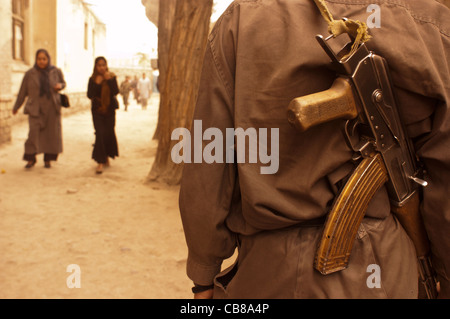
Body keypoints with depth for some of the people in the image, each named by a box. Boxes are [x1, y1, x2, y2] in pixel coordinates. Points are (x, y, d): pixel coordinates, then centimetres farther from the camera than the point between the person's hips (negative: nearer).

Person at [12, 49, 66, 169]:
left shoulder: (56, 72, 1)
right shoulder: (30, 74, -1)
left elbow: (63, 83, 18)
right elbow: (22, 92, 7)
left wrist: (60, 86, -7)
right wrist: (16, 107, 13)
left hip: (52, 108, 2)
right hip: (36, 108, -2)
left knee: (52, 133, 2)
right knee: (34, 131, -15)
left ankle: (48, 159, 18)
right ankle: (31, 158, 0)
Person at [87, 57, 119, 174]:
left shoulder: (112, 77, -1)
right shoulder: (93, 79, -2)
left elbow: (116, 92, -13)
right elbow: (89, 95, -10)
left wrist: (109, 80, -21)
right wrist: (97, 83, -19)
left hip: (109, 109, 1)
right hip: (97, 110, -1)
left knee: (109, 133, 6)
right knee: (100, 134, -10)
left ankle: (106, 157, 29)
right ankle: (100, 162, -10)